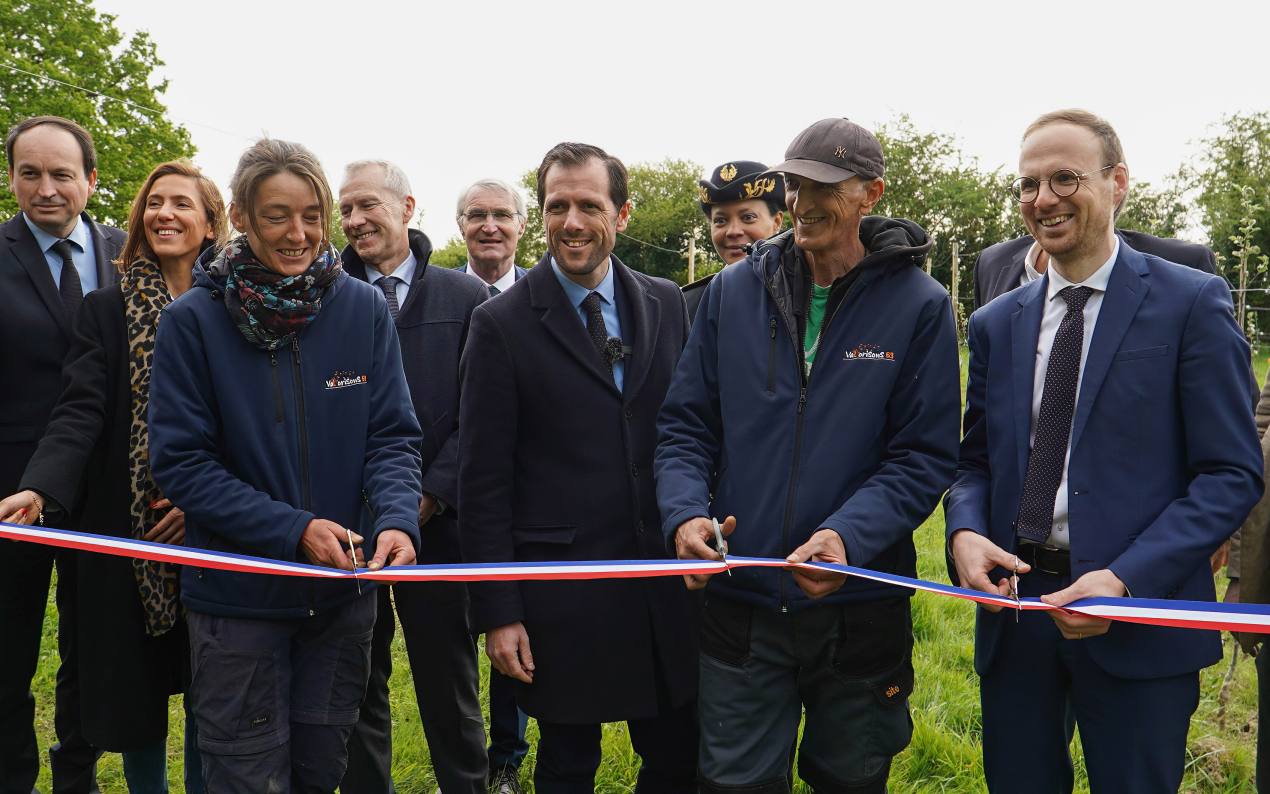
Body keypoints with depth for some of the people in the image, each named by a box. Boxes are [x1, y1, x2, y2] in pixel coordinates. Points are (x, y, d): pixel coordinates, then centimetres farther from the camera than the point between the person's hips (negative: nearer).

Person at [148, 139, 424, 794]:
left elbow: (393, 436, -3)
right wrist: (294, 530, -21)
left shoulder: (364, 309, -3)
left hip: (343, 592, 2)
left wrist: (397, 519, -24)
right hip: (237, 591, -2)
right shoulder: (192, 321, -9)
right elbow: (181, 462, -10)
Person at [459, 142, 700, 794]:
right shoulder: (502, 324, -6)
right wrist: (495, 612, -8)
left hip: (666, 586, 3)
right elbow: (483, 480, -6)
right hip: (559, 599, -3)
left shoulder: (666, 305, 5)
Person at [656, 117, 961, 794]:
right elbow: (685, 427, 4)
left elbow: (925, 455, -7)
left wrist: (849, 536, -23)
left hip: (860, 608, -1)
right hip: (738, 604, 1)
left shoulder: (919, 306, -4)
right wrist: (685, 514, -15)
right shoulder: (732, 293, 3)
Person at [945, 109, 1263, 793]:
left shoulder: (1192, 303, -5)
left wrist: (1125, 581, -19)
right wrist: (965, 532, -9)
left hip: (1138, 621, -4)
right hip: (1012, 608, 4)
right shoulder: (996, 324, 10)